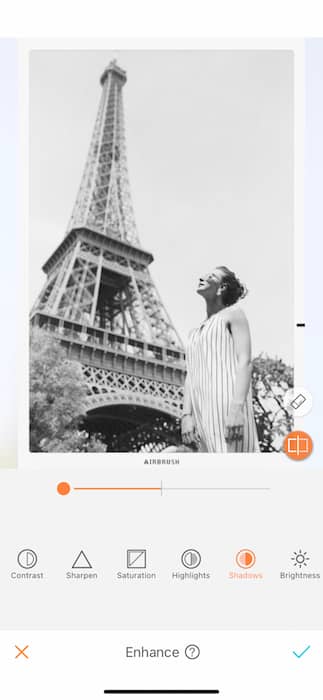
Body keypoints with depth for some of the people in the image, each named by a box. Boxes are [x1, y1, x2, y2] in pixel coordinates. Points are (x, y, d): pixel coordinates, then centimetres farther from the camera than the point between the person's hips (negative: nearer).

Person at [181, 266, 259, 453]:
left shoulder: (234, 313, 8)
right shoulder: (195, 332, 27)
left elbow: (245, 362, -5)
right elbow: (191, 376, 18)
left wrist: (237, 408, -19)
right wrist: (187, 415, 3)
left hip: (228, 405, -6)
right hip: (203, 412, 6)